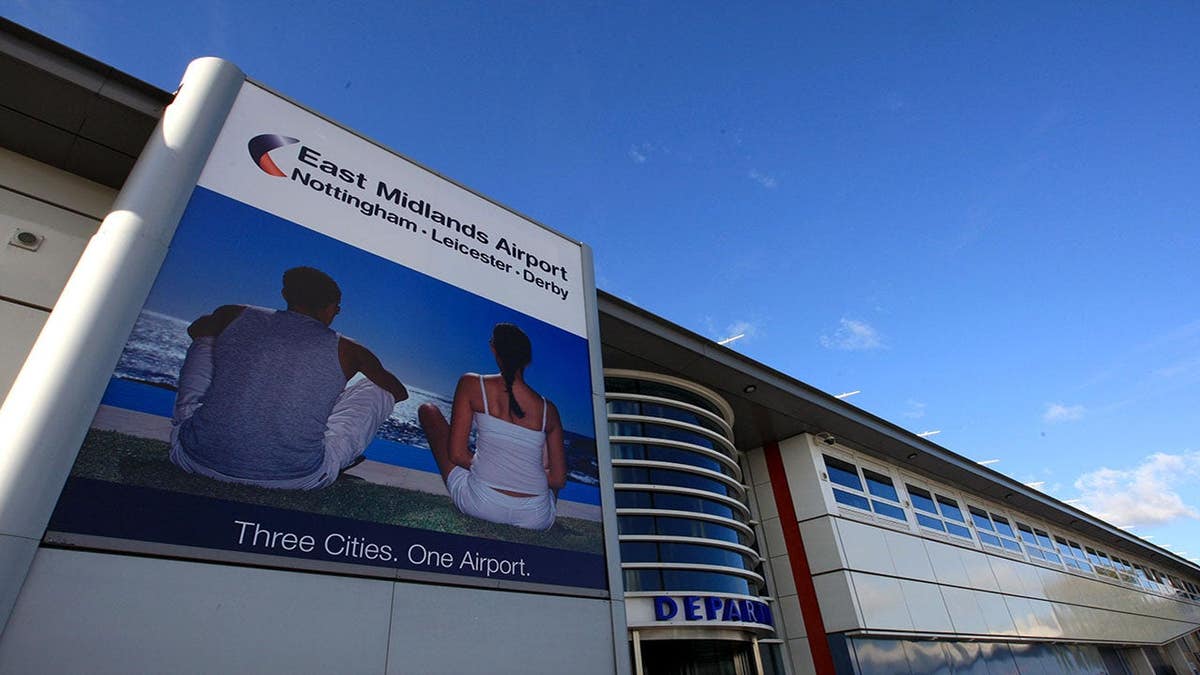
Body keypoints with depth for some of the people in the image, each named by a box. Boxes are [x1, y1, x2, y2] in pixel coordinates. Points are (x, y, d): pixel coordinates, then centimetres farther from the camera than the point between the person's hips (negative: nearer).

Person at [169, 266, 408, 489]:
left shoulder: (235, 316, 6)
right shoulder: (345, 350, 0)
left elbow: (196, 329, 33)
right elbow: (400, 392, 15)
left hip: (202, 460, 3)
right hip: (295, 477, -2)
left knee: (206, 340, 25)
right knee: (378, 388, 13)